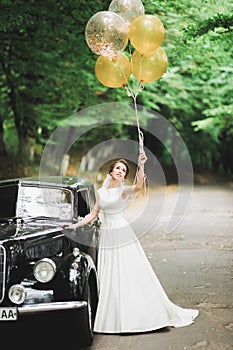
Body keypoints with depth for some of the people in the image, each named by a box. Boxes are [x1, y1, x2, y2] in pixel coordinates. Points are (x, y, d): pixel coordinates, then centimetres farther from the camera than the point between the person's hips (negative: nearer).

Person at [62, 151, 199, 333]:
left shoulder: (124, 190, -4)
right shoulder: (101, 192, 10)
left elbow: (139, 185, -25)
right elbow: (94, 214, 17)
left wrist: (141, 165, -37)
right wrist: (76, 225, 14)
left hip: (123, 234, -4)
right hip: (107, 237, 4)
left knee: (133, 274, -2)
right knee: (109, 279, 7)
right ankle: (113, 318, 15)